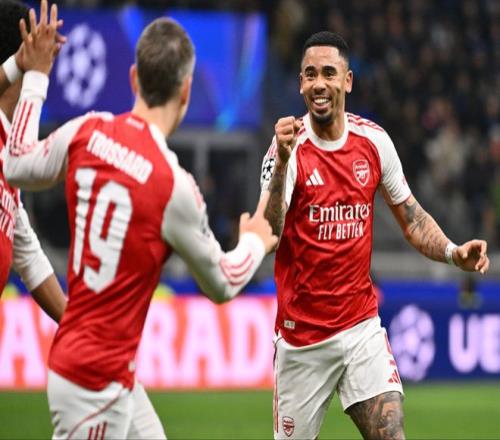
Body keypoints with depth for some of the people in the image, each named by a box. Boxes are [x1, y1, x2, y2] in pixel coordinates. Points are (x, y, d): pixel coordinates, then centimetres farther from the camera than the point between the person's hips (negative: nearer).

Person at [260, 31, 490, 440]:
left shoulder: (374, 140, 0)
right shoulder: (290, 146, -12)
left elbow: (410, 215, 13)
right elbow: (267, 235, -26)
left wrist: (452, 251, -4)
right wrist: (282, 162, -40)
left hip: (362, 327, 3)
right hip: (303, 338, -3)